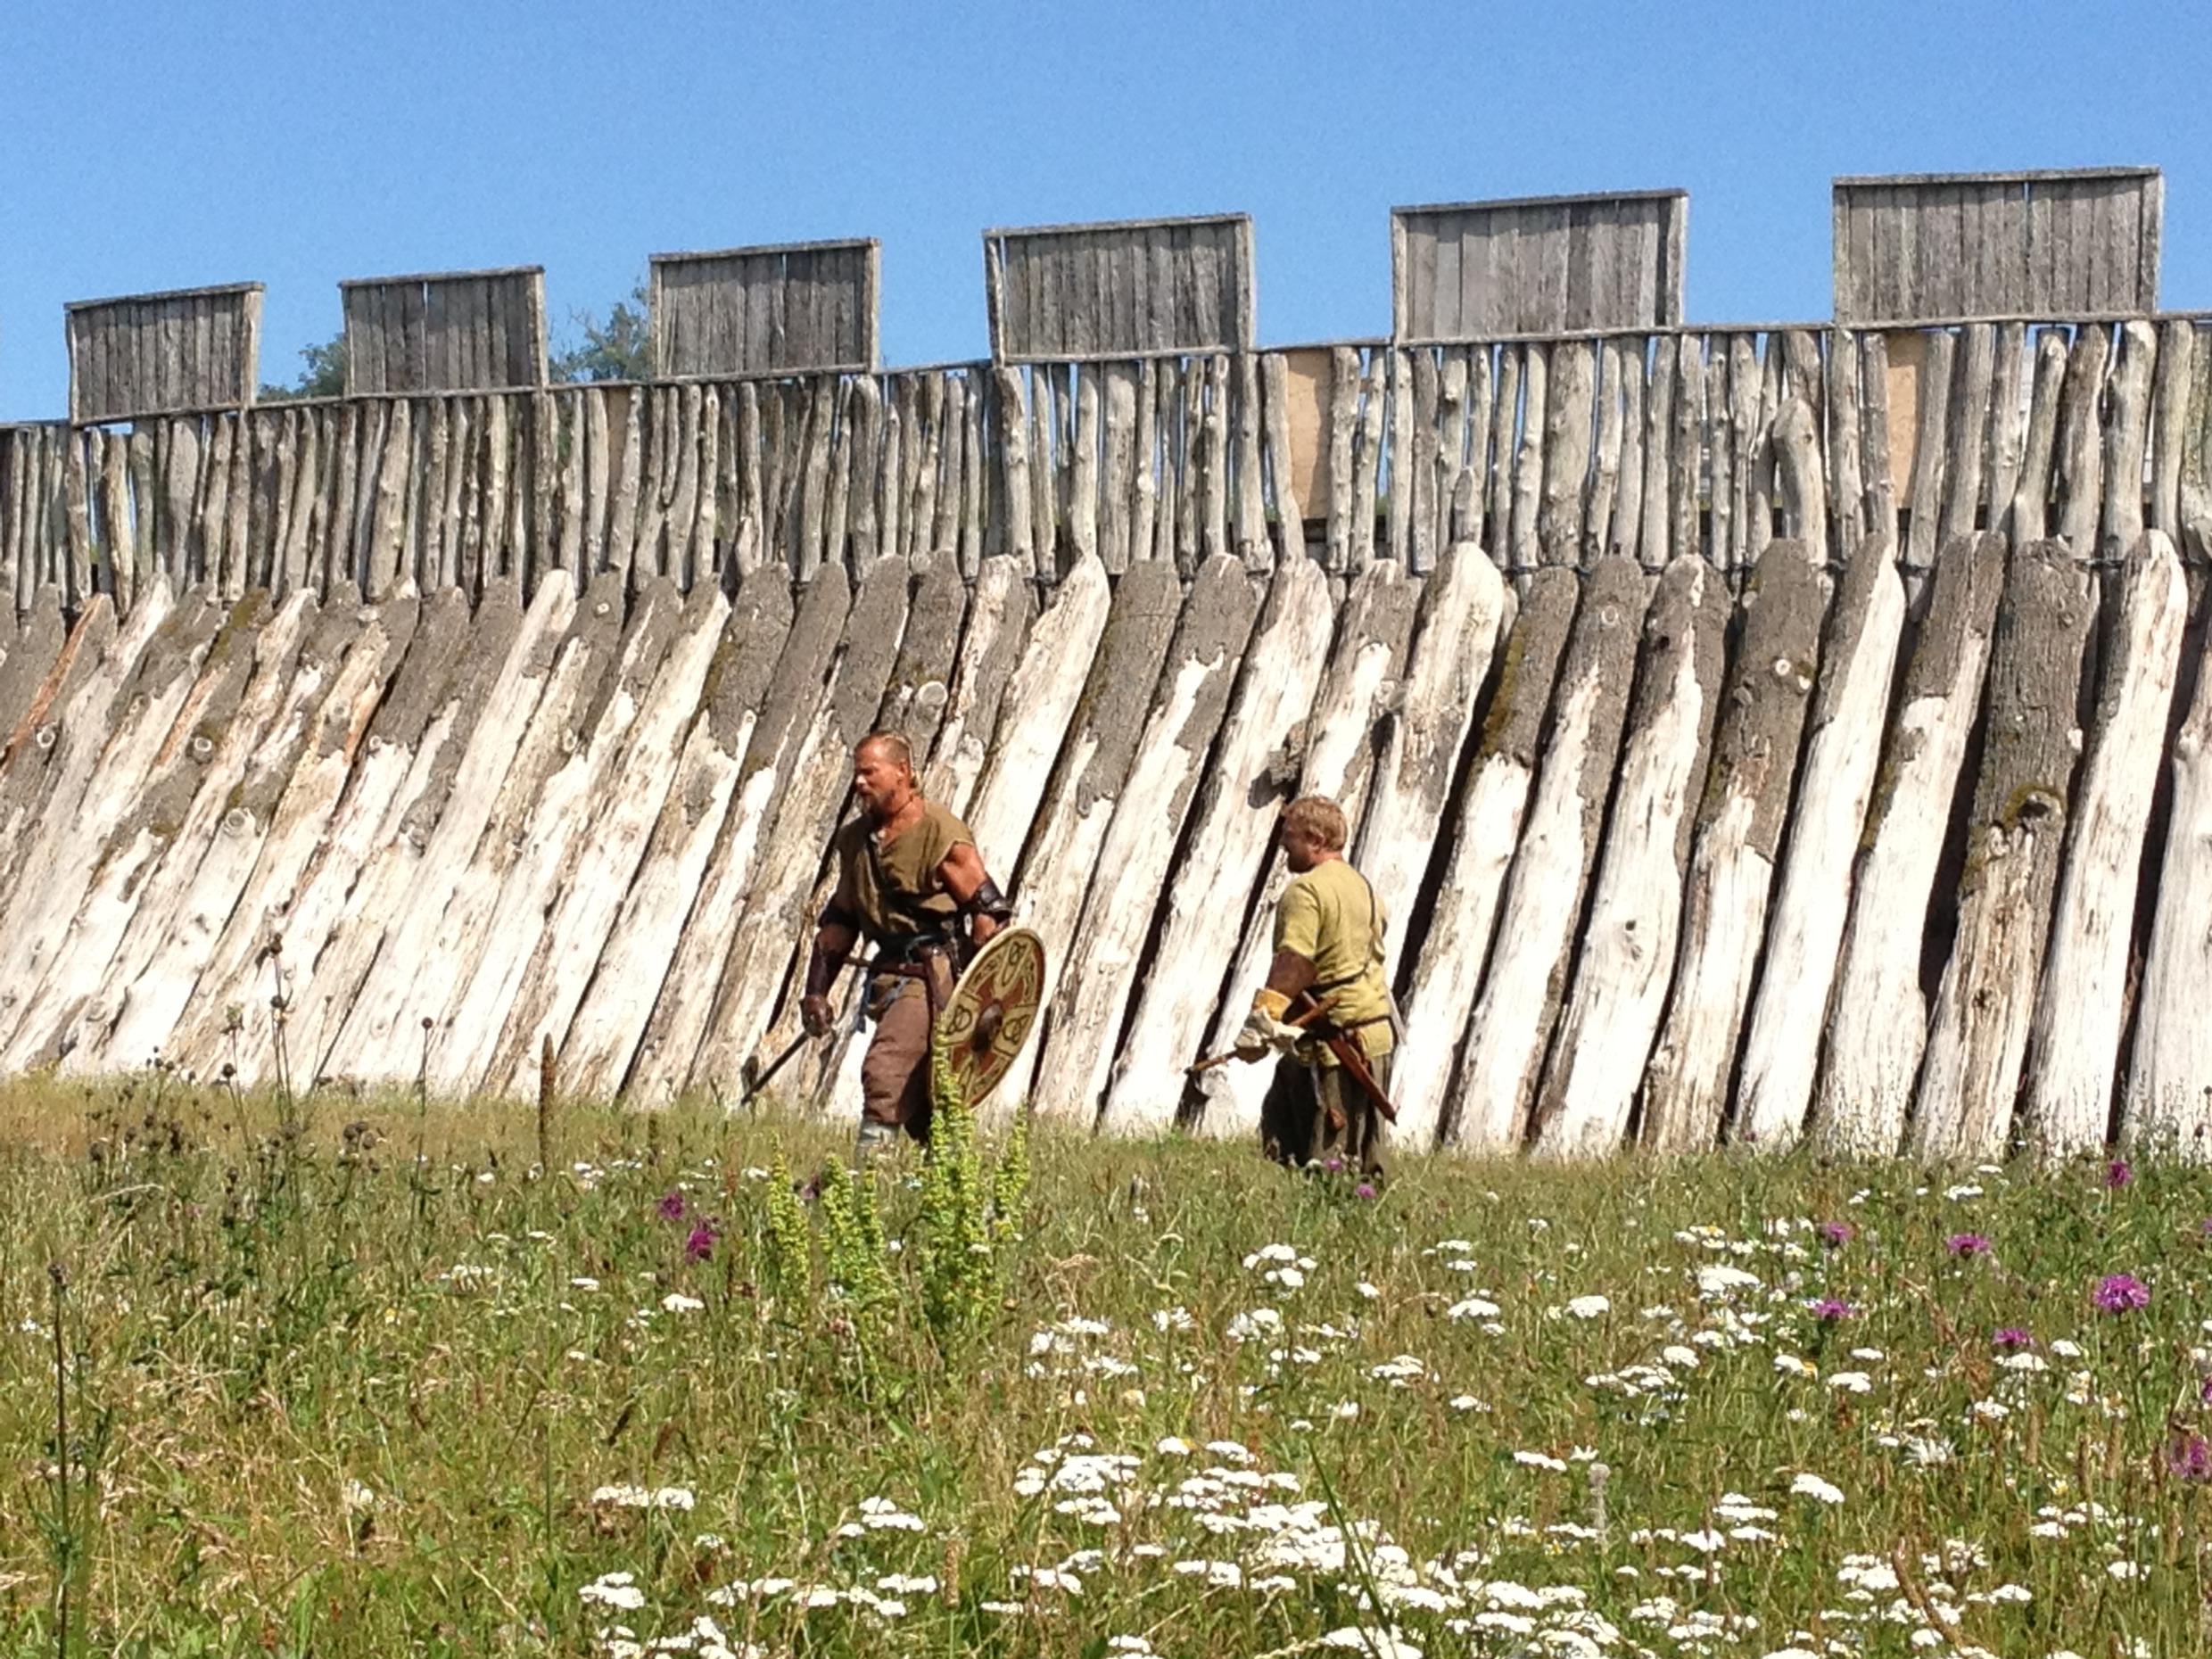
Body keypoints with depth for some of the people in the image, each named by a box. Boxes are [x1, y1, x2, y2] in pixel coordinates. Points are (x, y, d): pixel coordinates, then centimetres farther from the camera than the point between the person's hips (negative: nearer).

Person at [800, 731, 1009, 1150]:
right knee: (916, 1098, 10)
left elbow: (990, 911, -11)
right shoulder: (855, 840, 13)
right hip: (888, 975, 8)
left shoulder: (941, 833, -9)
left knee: (884, 1068, -23)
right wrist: (816, 990, 13)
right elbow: (839, 920, 20)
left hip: (933, 972, -8)